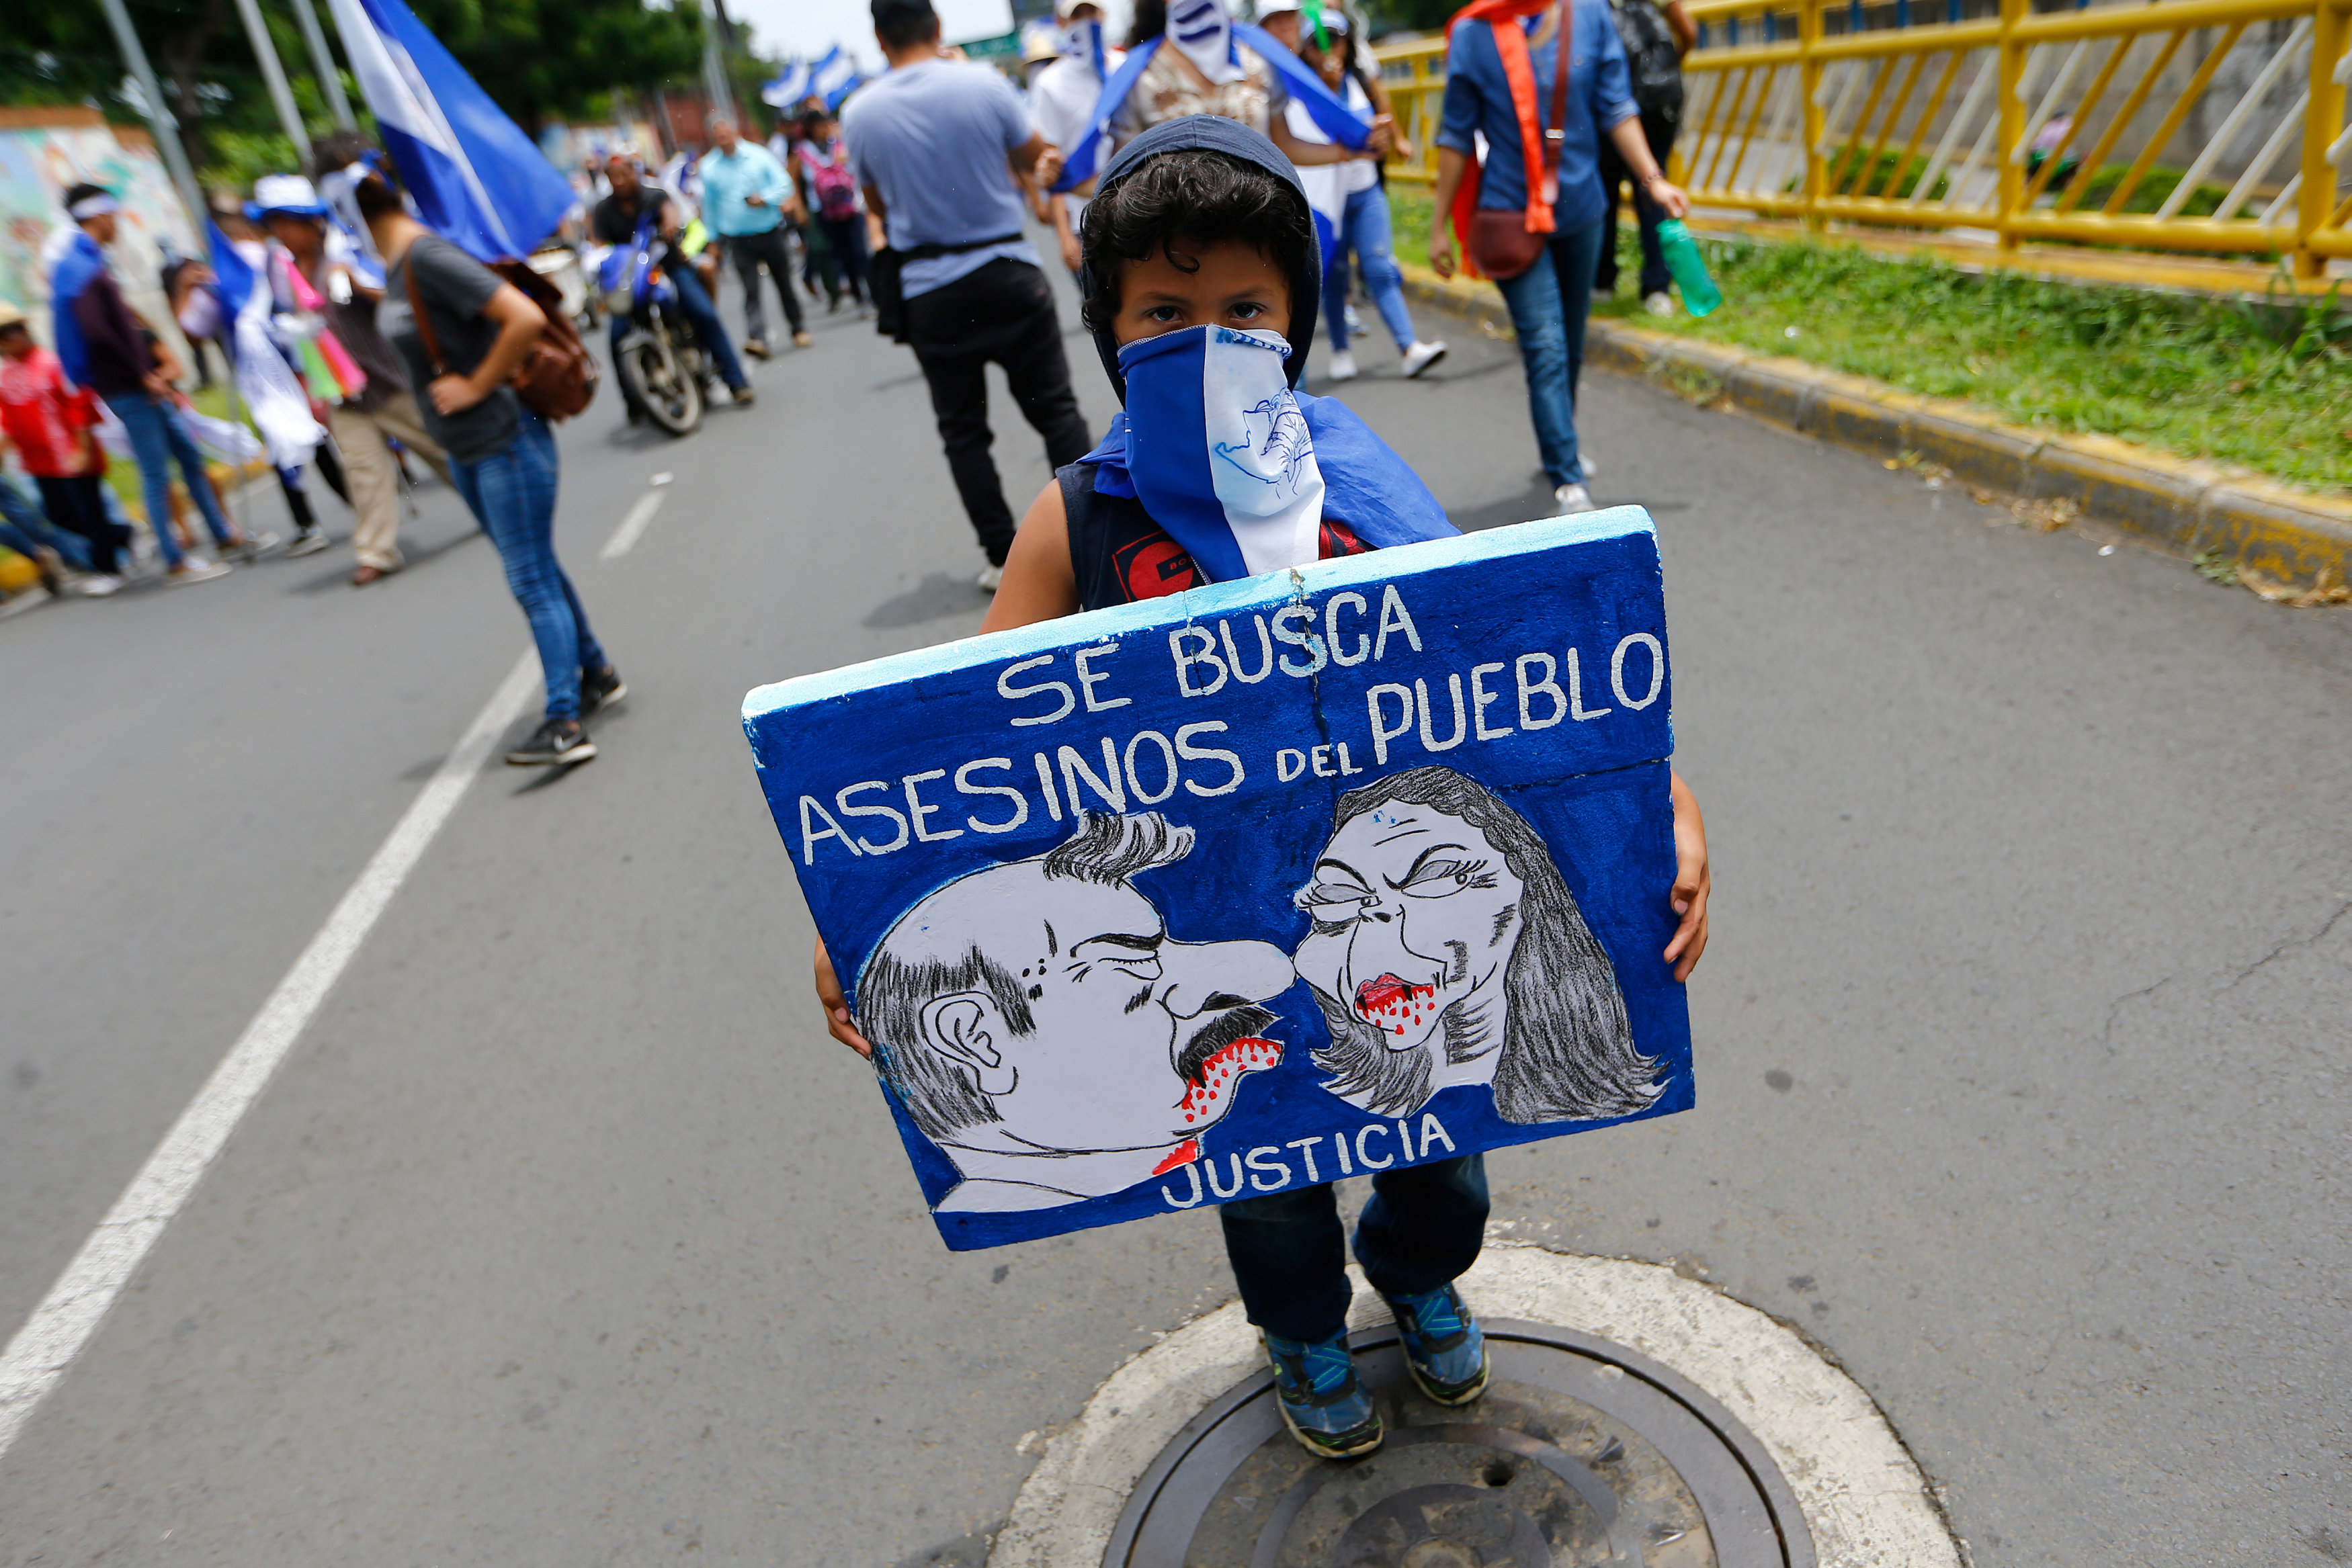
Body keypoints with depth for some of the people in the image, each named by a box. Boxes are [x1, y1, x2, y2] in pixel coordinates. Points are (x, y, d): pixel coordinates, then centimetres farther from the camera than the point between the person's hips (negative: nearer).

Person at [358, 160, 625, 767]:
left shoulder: (428, 256, -20)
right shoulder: (394, 264, 8)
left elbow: (526, 318, -29)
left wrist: (476, 386, -21)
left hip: (505, 441, -10)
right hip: (465, 449, 10)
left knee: (531, 579, -9)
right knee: (536, 569, 17)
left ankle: (565, 722, -7)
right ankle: (597, 674, 31)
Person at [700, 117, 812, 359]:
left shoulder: (758, 155, -1)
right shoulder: (708, 167, 3)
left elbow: (784, 183, -2)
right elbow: (709, 206, 11)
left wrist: (765, 198, -20)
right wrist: (713, 240, 12)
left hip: (770, 232, 1)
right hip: (738, 239, -1)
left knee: (784, 283, 11)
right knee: (751, 289, -13)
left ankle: (799, 330, 27)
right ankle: (757, 339, -22)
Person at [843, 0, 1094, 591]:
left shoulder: (861, 112, -1)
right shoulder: (983, 83, -7)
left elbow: (878, 204, 12)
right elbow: (1041, 161, 6)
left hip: (930, 292, 1)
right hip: (1008, 271, -1)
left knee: (963, 430, 10)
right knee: (1055, 409, 8)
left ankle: (1003, 556, 10)